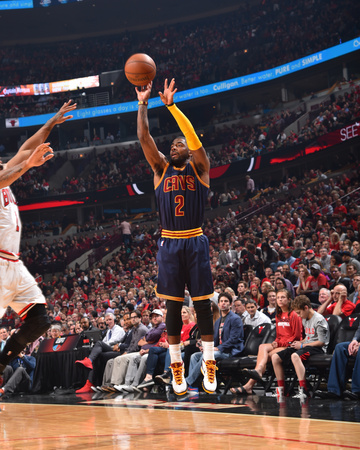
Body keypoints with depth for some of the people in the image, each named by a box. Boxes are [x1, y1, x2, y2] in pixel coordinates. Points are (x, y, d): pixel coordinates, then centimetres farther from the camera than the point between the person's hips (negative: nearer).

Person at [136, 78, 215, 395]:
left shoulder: (199, 168, 3)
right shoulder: (161, 169, 10)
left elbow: (194, 138, -14)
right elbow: (144, 137, 0)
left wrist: (171, 105, -19)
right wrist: (143, 103, -8)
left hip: (196, 243, -2)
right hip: (169, 244, 2)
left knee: (202, 304, 1)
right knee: (173, 306, 4)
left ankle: (209, 363, 8)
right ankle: (176, 364, 11)